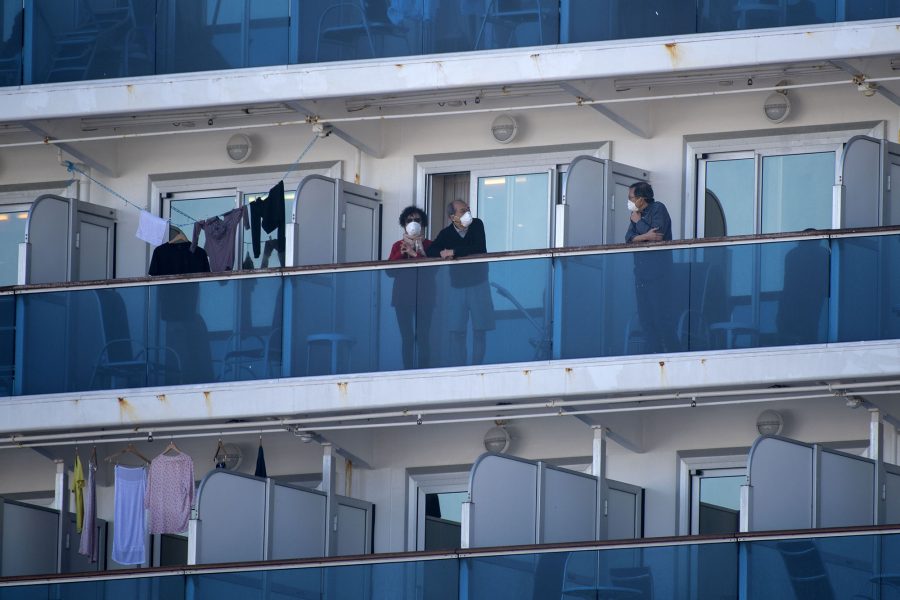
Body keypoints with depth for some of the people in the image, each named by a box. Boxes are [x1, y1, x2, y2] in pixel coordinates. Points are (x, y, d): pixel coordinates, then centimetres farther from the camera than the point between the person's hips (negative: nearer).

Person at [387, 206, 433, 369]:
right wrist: (401, 254, -8)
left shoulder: (428, 245, 5)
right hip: (403, 295, 2)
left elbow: (433, 268, -8)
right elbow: (389, 270, 6)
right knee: (407, 337, -1)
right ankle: (407, 369, -1)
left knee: (423, 336, -9)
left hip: (423, 295, -2)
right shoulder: (398, 245, 14)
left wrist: (415, 254, -15)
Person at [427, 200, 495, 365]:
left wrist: (454, 252, -18)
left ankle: (477, 367, 2)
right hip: (457, 286, 1)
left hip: (478, 284, -1)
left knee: (479, 331, -2)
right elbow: (430, 251, -3)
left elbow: (479, 249, -17)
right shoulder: (446, 233, 1)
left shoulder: (477, 225, -3)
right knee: (456, 331, -3)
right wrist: (442, 253, -23)